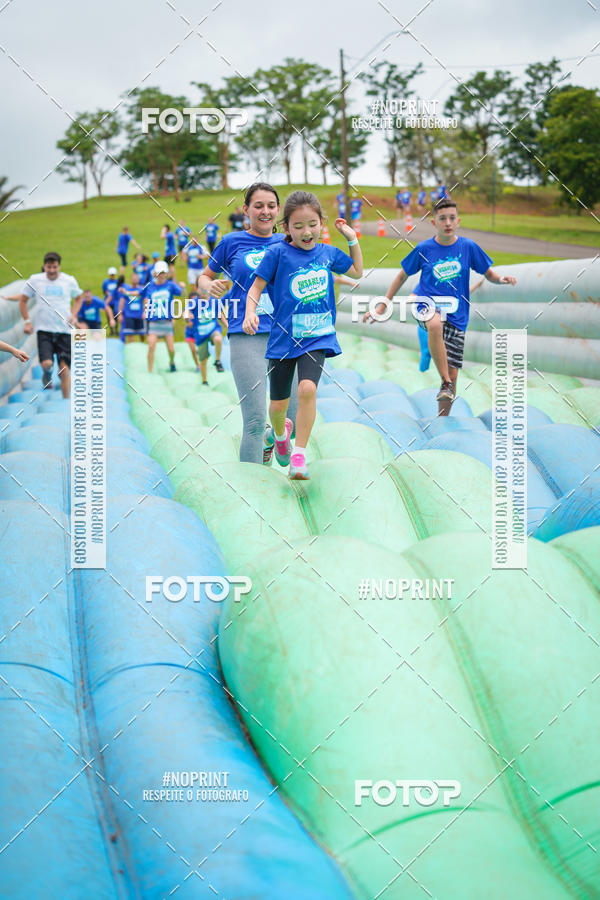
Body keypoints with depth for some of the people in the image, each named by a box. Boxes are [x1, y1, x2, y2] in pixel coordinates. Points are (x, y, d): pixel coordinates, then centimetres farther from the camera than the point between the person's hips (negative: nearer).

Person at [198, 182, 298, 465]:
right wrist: (210, 286, -6)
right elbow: (204, 277, 17)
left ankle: (270, 438, 34)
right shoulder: (232, 242, 7)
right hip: (246, 337, -3)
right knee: (255, 421, -10)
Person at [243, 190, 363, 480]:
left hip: (317, 338, 1)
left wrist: (352, 239, 15)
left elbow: (357, 271, 25)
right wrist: (250, 314, -18)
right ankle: (280, 431, 45)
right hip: (283, 338, -1)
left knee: (307, 389, -24)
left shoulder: (327, 252, 6)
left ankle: (299, 456, -14)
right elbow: (257, 286, -1)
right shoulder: (278, 253, -5)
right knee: (278, 404, 8)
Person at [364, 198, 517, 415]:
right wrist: (383, 304, 9)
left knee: (453, 374, -1)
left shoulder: (469, 247, 1)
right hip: (428, 302, -2)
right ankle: (445, 383, -30)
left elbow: (488, 274, 11)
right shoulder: (423, 249, 0)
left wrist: (502, 279, -12)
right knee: (435, 324, -40)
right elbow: (402, 276, 12)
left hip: (456, 314, 2)